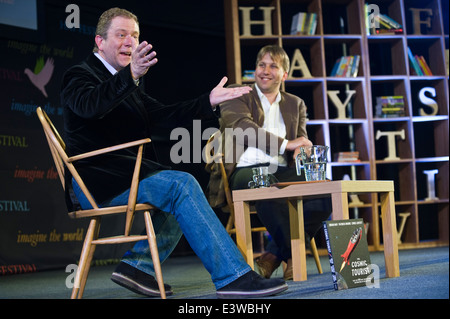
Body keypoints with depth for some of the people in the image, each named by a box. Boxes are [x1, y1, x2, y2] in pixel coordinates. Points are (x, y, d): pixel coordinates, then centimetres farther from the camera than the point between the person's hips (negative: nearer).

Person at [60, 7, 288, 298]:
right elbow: (89, 105, -28)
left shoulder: (125, 83, 23)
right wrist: (132, 75, -44)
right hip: (95, 181, -9)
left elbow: (162, 114, 19)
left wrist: (209, 101, 7)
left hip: (123, 174, 9)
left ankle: (138, 264, -2)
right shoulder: (80, 75, -4)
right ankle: (233, 277, -25)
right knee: (182, 184, -23)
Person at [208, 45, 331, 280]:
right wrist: (285, 144, -18)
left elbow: (301, 143, 17)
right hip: (245, 171, -4)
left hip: (281, 172, 5)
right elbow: (241, 126, -9)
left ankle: (273, 255, -15)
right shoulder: (235, 95, 11)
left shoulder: (295, 104, 25)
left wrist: (301, 151, -11)